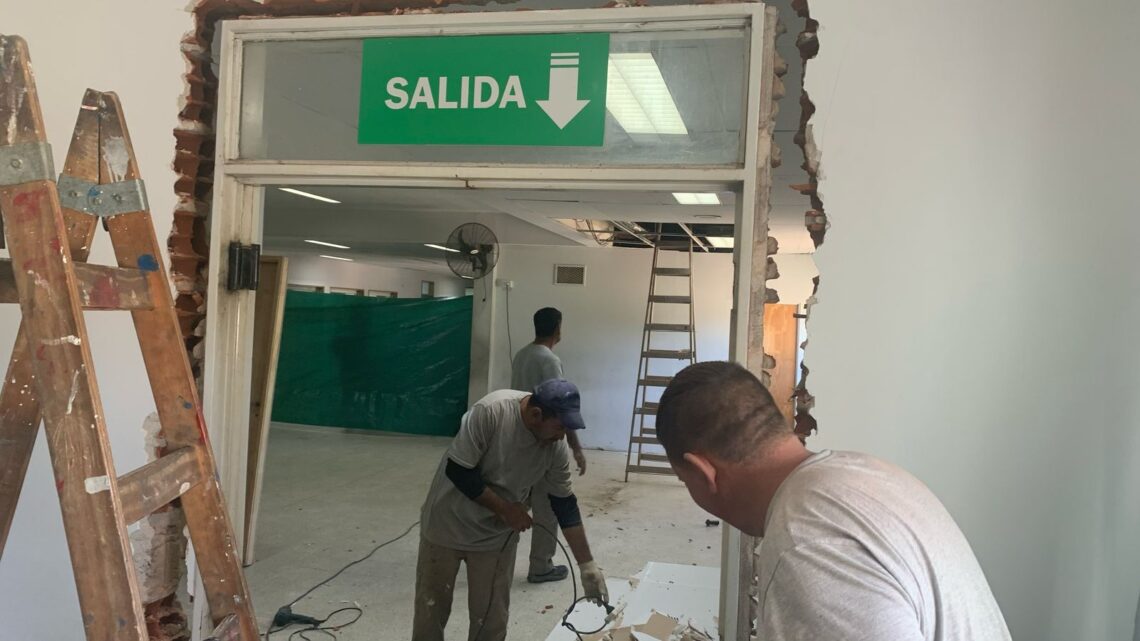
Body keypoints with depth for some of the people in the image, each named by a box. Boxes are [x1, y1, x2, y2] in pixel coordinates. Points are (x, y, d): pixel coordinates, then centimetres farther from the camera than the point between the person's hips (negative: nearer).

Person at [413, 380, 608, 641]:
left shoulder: (557, 448, -15)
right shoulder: (490, 411, -30)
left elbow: (564, 504, -4)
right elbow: (458, 472, -25)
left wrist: (587, 565, -1)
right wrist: (505, 508, -19)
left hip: (497, 536, 3)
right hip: (447, 524, -3)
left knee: (492, 619, 8)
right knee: (431, 607, 12)